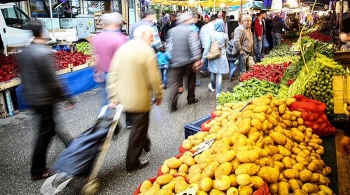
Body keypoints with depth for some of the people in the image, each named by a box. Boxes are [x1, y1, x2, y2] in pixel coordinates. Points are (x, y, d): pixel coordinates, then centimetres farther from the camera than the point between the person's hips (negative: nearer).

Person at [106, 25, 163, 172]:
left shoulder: (122, 49, 5)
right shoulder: (147, 51, -15)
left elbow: (113, 75, 2)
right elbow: (154, 78, -16)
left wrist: (113, 97, 5)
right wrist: (159, 96, -2)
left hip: (123, 98, 7)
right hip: (139, 100, -7)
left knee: (137, 126, 27)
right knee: (138, 129, 8)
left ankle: (145, 144, 49)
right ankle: (132, 163, 20)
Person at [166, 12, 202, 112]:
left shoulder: (171, 31, 4)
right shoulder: (190, 31, -8)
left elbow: (169, 46, 4)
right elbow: (195, 47, -13)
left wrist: (170, 58, 11)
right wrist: (197, 60, -8)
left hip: (175, 61, 2)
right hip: (188, 61, -2)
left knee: (174, 83, 0)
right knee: (190, 80, 18)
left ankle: (172, 105, -10)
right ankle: (191, 99, 31)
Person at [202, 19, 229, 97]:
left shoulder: (211, 34, -11)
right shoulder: (225, 35, -7)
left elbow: (207, 46, -12)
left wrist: (203, 57, -7)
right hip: (221, 57, -1)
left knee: (213, 72, 19)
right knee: (219, 74, 3)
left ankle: (213, 87, 43)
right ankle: (218, 92, 6)